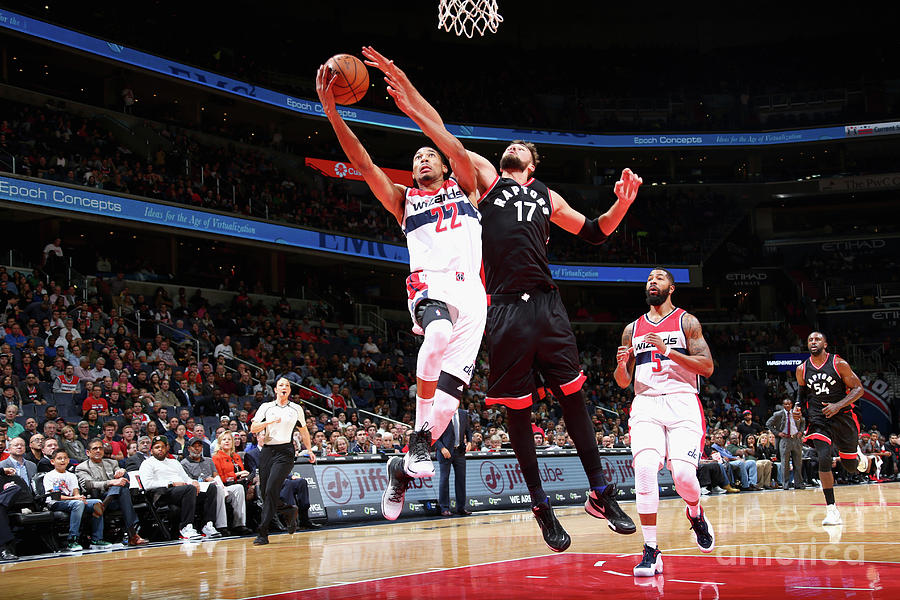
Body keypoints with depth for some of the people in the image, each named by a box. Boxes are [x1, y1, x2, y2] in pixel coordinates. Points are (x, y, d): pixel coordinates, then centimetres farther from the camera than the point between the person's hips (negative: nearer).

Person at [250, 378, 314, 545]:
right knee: (264, 491, -2)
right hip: (267, 450, 3)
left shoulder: (296, 409, 12)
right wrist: (270, 421, -10)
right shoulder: (266, 407, 11)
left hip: (285, 451, -3)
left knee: (271, 489, -17)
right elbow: (253, 429, 4)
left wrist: (309, 451, 24)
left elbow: (304, 431, 25)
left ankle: (262, 533, -20)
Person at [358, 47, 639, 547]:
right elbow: (441, 133, 5)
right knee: (517, 410, 2)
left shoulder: (546, 196, 23)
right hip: (505, 308, -2)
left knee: (573, 397, 3)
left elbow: (594, 232, 27)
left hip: (546, 305, 3)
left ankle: (601, 494, 13)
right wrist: (403, 86, -5)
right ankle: (542, 508, 12)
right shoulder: (484, 176, 15)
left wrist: (622, 204, 8)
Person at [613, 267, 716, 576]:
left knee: (683, 473, -18)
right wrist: (621, 364, -2)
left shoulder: (686, 322, 9)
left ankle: (696, 514, 20)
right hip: (645, 403, 2)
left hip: (682, 402, -2)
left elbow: (707, 367, -2)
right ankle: (650, 551, -15)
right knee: (645, 470, -21)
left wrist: (668, 351, -12)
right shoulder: (632, 329, 19)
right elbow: (623, 382, 21)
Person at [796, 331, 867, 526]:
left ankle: (856, 454, 48)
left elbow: (858, 389, -5)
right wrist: (798, 406, -1)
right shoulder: (802, 369, 2)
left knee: (850, 466, 8)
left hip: (842, 416, -1)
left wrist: (838, 405, -19)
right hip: (818, 420, 1)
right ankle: (831, 510, -15)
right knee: (823, 459, -21)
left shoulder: (839, 364, -8)